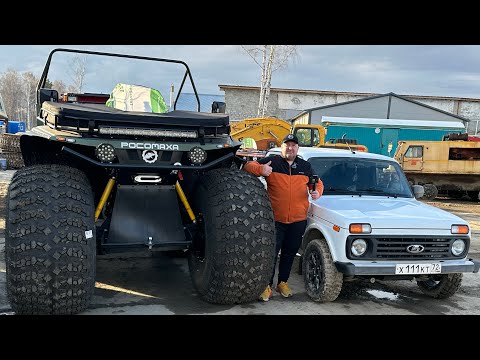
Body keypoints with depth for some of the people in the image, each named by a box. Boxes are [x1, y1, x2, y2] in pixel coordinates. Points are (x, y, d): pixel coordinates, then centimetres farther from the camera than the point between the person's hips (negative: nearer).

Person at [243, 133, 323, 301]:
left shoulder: (305, 166, 12)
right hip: (275, 219, -4)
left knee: (290, 253, 14)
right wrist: (260, 169, -26)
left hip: (298, 219, 4)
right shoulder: (272, 161, 0)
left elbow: (317, 182, 23)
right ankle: (267, 286, 7)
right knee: (271, 253, -3)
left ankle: (283, 282, 29)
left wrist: (317, 192, 0)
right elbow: (248, 166, -5)